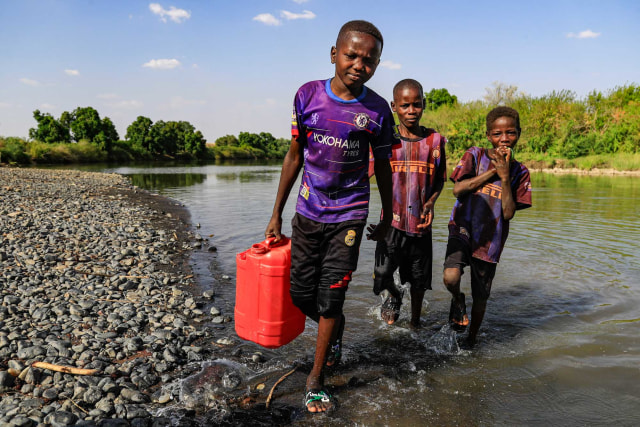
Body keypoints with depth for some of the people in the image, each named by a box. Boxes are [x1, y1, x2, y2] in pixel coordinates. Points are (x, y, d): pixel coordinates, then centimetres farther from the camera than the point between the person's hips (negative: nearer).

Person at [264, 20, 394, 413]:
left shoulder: (378, 110, -6)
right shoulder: (308, 95, -3)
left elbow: (382, 167, 6)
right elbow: (295, 156, 4)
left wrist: (387, 218, 13)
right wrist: (276, 214, 6)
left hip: (348, 217, -2)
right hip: (307, 214, 2)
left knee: (330, 299, 0)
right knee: (301, 294, 10)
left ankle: (315, 380, 19)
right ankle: (336, 329, 43)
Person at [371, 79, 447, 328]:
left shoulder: (435, 140, 1)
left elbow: (440, 180, 9)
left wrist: (431, 203, -7)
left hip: (421, 222, 2)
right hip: (393, 220, -1)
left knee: (419, 278, 14)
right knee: (382, 273, -7)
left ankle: (415, 321, 39)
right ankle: (394, 297, 30)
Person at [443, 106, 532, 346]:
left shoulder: (519, 172, 3)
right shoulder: (475, 156, -1)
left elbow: (509, 213, -7)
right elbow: (458, 189, -14)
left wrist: (504, 177, -15)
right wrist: (492, 171, -13)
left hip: (490, 240, 2)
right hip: (463, 229, -2)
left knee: (481, 297, 11)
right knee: (451, 277, -27)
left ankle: (471, 340, 37)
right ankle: (458, 300, 10)